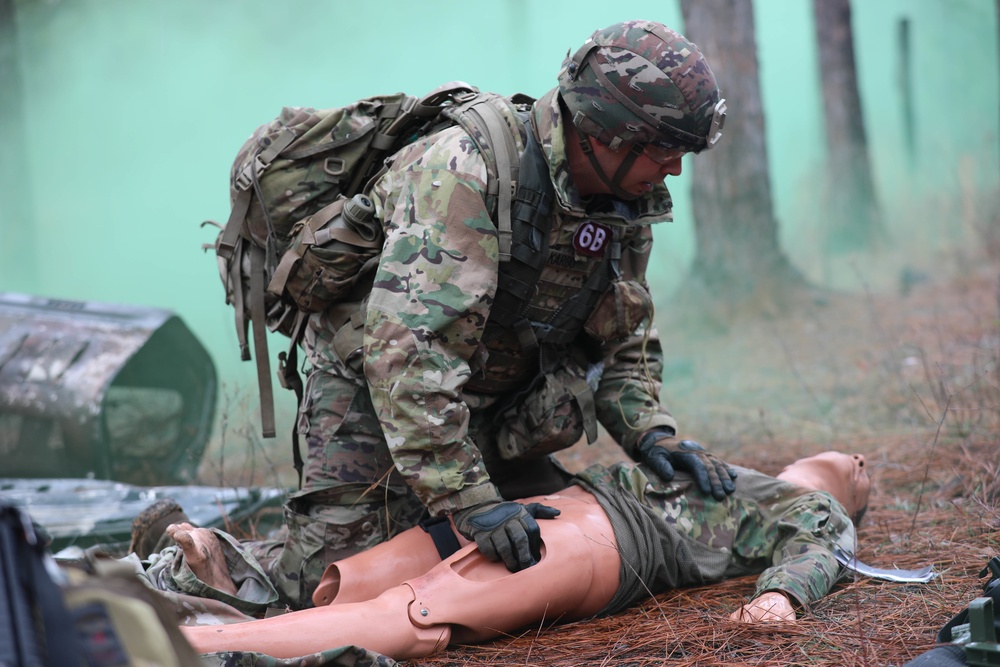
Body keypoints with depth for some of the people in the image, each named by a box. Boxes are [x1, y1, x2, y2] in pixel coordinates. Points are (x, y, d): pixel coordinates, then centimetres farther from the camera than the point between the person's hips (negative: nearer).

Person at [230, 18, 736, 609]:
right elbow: (404, 345, -39)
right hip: (376, 397, -7)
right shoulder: (468, 172, -31)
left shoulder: (630, 210, -4)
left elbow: (624, 346, 10)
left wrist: (651, 431, -10)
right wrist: (469, 498, -42)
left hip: (490, 410, 8)